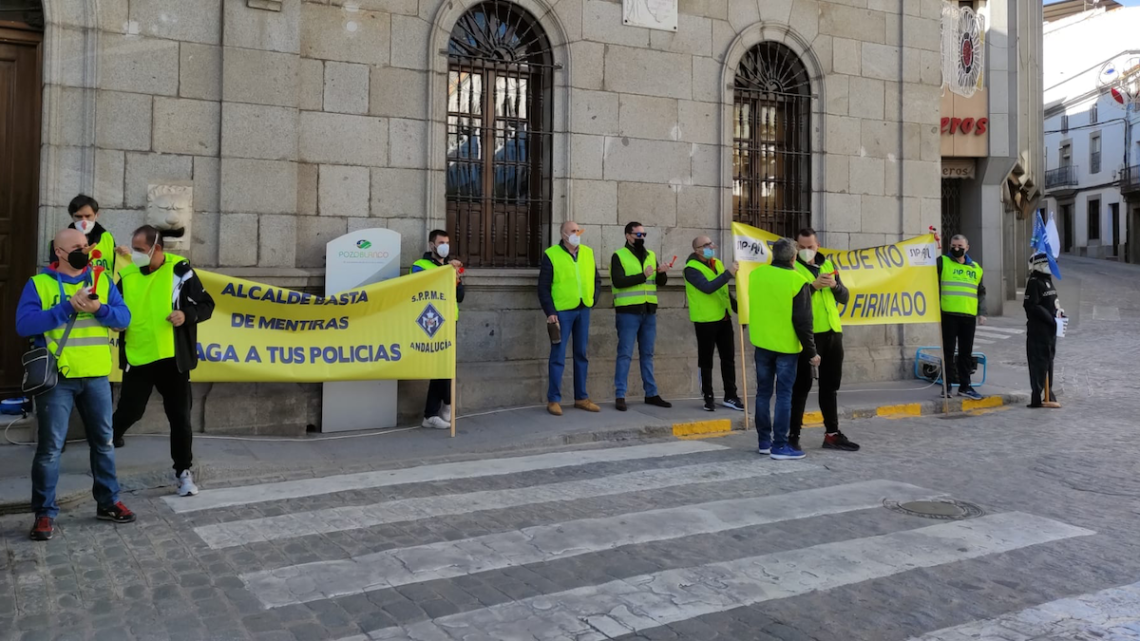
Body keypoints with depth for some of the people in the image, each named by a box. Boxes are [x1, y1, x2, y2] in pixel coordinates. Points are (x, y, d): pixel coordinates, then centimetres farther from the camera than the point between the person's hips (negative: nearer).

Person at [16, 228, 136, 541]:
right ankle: (44, 513, 10)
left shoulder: (102, 280, 8)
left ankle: (108, 502, 24)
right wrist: (68, 307, -19)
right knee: (50, 446, 1)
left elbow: (124, 316, 2)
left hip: (96, 376, 4)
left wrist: (99, 309, -17)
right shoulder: (39, 284, -2)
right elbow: (24, 325, -14)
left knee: (103, 441, 12)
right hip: (56, 378, -3)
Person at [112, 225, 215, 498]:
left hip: (172, 358, -2)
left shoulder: (180, 269, -4)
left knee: (179, 416, 3)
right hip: (137, 358, 2)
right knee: (129, 411, 6)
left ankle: (183, 471, 15)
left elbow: (206, 304, -1)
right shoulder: (127, 275, 4)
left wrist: (187, 315, -19)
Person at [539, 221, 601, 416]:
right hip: (562, 311, -5)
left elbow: (596, 280, 18)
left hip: (583, 310, 5)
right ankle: (553, 400, 5)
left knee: (581, 354, 11)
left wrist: (592, 301, 7)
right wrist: (550, 312, -12)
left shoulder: (588, 253, 10)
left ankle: (581, 398, 20)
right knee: (558, 356, -2)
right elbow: (543, 288, -6)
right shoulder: (551, 255, -5)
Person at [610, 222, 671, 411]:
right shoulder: (619, 256, -3)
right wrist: (643, 276, -19)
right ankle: (620, 395, 0)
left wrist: (661, 273, -9)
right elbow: (618, 281, -17)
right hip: (628, 312, -5)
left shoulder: (651, 255, 14)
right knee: (625, 354, -4)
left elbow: (661, 283, 12)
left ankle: (651, 394, 18)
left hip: (649, 312, 6)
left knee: (647, 354, 11)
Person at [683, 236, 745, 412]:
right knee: (706, 360, 2)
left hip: (723, 318, 7)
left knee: (728, 357, 9)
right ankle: (708, 398, 12)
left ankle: (730, 396, 18)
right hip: (705, 320, -7)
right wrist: (728, 273, -31)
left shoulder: (717, 264, 12)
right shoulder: (692, 268, -12)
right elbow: (708, 287, -27)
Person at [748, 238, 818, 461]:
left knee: (763, 392, 12)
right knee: (784, 395, 0)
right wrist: (811, 351, -5)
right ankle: (779, 446, -1)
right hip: (786, 346, -4)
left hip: (762, 343, 5)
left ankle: (764, 442, 17)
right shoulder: (798, 281, -13)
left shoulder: (755, 274, 1)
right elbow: (802, 321, -14)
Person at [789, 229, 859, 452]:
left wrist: (835, 285, -8)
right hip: (807, 334, -6)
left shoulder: (827, 265, 13)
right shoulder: (792, 268, -5)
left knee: (830, 384, 12)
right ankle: (793, 434, 4)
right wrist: (813, 286, -22)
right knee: (802, 385, -3)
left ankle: (832, 434, 21)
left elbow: (844, 298, 11)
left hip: (832, 332, 6)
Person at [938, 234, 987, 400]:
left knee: (966, 352, 8)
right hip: (948, 315, -4)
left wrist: (982, 312, 10)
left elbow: (981, 292, 19)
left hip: (969, 316, 4)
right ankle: (946, 386, 6)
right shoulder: (942, 262, 3)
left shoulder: (976, 268, 15)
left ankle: (964, 386, 17)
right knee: (948, 351, 0)